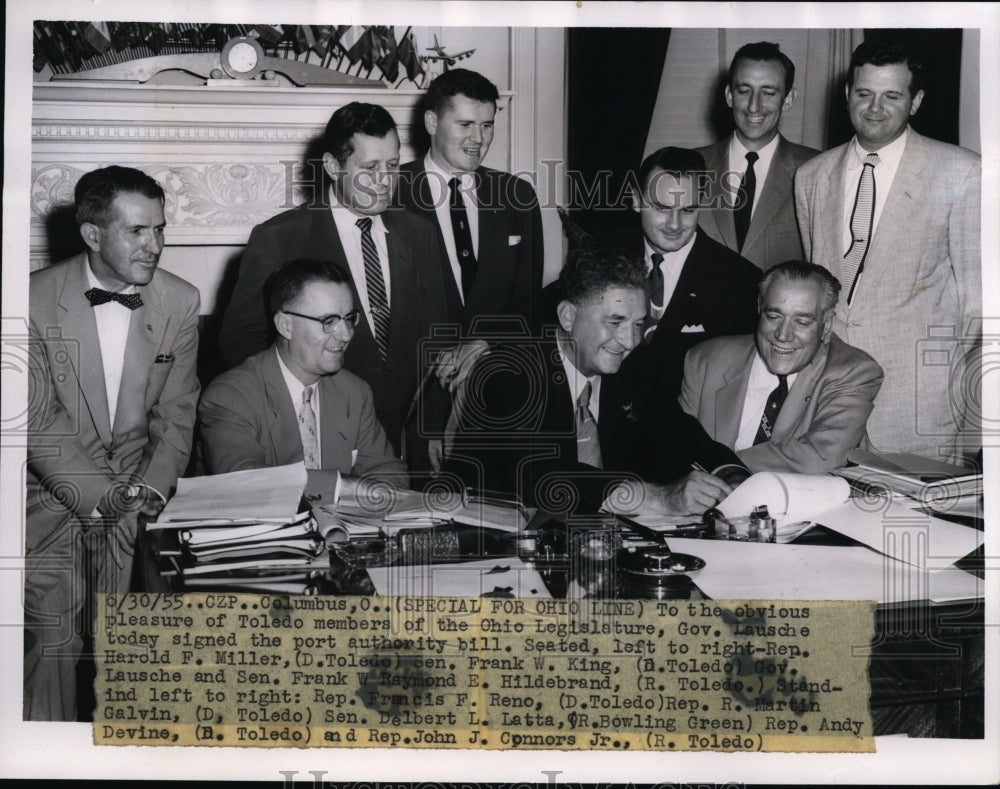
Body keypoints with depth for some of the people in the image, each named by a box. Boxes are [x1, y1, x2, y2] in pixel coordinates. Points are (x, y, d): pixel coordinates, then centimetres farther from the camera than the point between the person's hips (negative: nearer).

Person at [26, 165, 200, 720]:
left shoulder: (180, 303, -1)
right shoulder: (36, 299, -9)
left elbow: (176, 414, 6)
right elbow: (40, 422, -9)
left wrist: (151, 488, -7)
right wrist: (104, 495, -14)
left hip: (138, 491, 2)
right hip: (54, 488, -1)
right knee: (53, 635, -9)